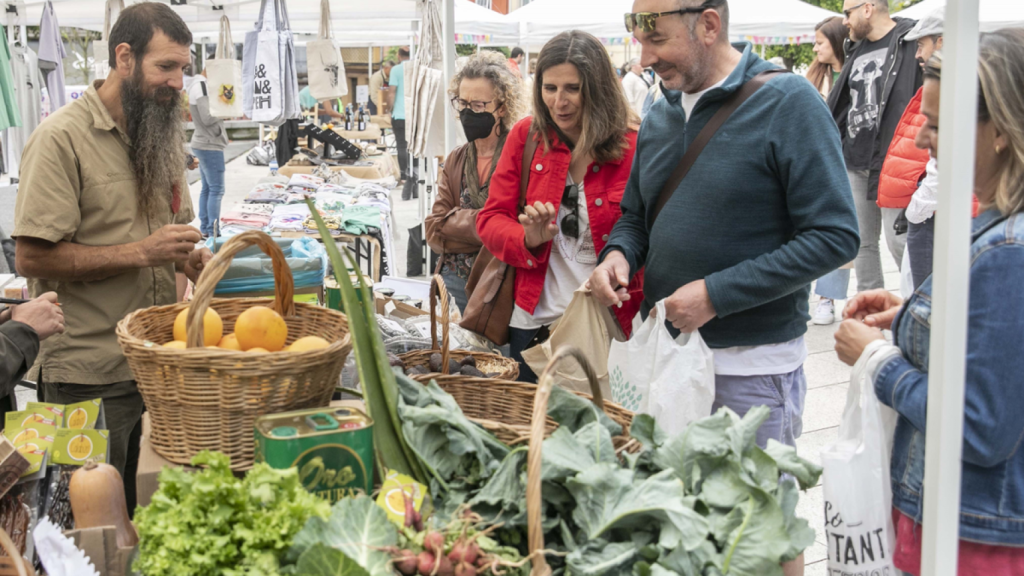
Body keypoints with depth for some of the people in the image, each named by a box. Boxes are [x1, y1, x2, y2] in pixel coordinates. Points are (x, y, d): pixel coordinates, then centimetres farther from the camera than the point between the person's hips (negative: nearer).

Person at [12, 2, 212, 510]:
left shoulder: (162, 135, 13)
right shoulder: (61, 138, -12)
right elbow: (32, 257, -17)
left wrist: (189, 258, 2)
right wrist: (142, 252, -21)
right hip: (88, 376, -6)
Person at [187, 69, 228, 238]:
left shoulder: (198, 85, 15)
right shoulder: (202, 86, -17)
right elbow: (208, 117, -22)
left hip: (205, 144, 11)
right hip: (210, 146, -11)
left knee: (207, 188, 13)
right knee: (216, 190, -8)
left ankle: (204, 229, 17)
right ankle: (213, 232, -8)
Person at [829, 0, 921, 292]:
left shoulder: (911, 43, -9)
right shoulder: (858, 49, 14)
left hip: (892, 161, -7)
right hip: (854, 159, 7)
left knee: (898, 240, -7)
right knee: (862, 241, 11)